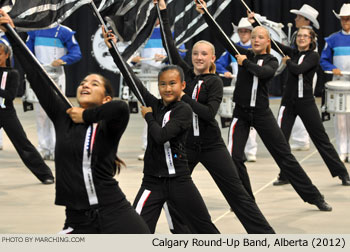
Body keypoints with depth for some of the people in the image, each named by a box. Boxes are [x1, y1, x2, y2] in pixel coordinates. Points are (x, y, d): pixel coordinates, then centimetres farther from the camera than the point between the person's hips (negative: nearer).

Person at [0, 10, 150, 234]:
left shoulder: (108, 127, -1)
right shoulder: (63, 118, 10)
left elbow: (121, 108, -26)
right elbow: (36, 76, 11)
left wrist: (86, 116, -10)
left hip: (115, 216, -4)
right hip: (78, 221, 4)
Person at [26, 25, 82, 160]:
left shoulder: (64, 31, -3)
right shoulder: (34, 31, 9)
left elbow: (77, 53, -6)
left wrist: (62, 60, -23)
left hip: (56, 75, -4)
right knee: (40, 113, 5)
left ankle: (56, 149, -5)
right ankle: (43, 148, 11)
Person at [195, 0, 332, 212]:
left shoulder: (272, 61, 1)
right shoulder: (245, 54, 5)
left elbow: (264, 72, -22)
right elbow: (221, 36, -3)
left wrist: (246, 63, -13)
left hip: (262, 113, -1)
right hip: (241, 113, 1)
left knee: (285, 154, 1)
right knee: (234, 157, -8)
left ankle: (314, 197, 6)